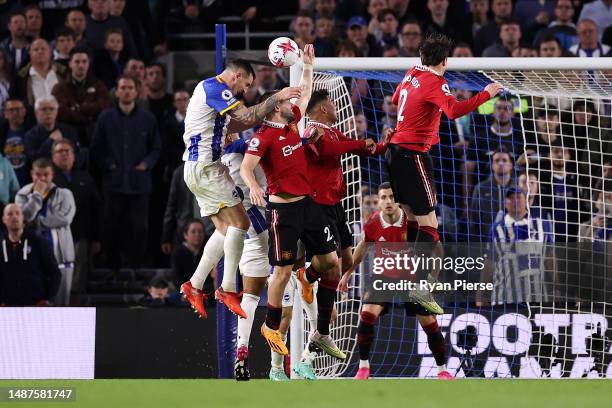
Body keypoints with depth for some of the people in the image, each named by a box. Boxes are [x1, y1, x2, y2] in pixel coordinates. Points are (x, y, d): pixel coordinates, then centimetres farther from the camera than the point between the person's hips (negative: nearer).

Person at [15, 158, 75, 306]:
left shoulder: (64, 195, 4)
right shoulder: (23, 195, 7)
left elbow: (64, 218, -13)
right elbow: (23, 217, -12)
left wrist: (37, 222, -8)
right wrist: (37, 194, -7)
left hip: (60, 258, -1)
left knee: (60, 303, 0)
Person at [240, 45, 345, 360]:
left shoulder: (292, 123, 11)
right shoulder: (264, 136, -11)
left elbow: (305, 95, 27)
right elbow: (246, 166, -22)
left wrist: (308, 66, 25)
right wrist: (253, 186, -41)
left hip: (307, 203, 8)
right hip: (283, 208, -8)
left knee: (331, 261, 4)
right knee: (283, 271, -6)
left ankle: (322, 334, 13)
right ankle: (271, 328, 14)